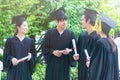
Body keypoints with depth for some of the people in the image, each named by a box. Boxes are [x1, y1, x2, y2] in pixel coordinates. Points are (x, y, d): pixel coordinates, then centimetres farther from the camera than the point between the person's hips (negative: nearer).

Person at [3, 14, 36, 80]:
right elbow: (6, 56, 0)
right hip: (14, 71, -2)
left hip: (26, 70, 3)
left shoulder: (30, 41, 7)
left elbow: (34, 55, 10)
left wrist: (31, 56, -12)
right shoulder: (10, 41, -1)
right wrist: (12, 59, -20)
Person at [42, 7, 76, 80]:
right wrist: (53, 52, -15)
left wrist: (69, 51, -17)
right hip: (52, 65, 0)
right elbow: (45, 48, 1)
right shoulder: (49, 33, 0)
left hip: (65, 65, 1)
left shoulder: (71, 34, 1)